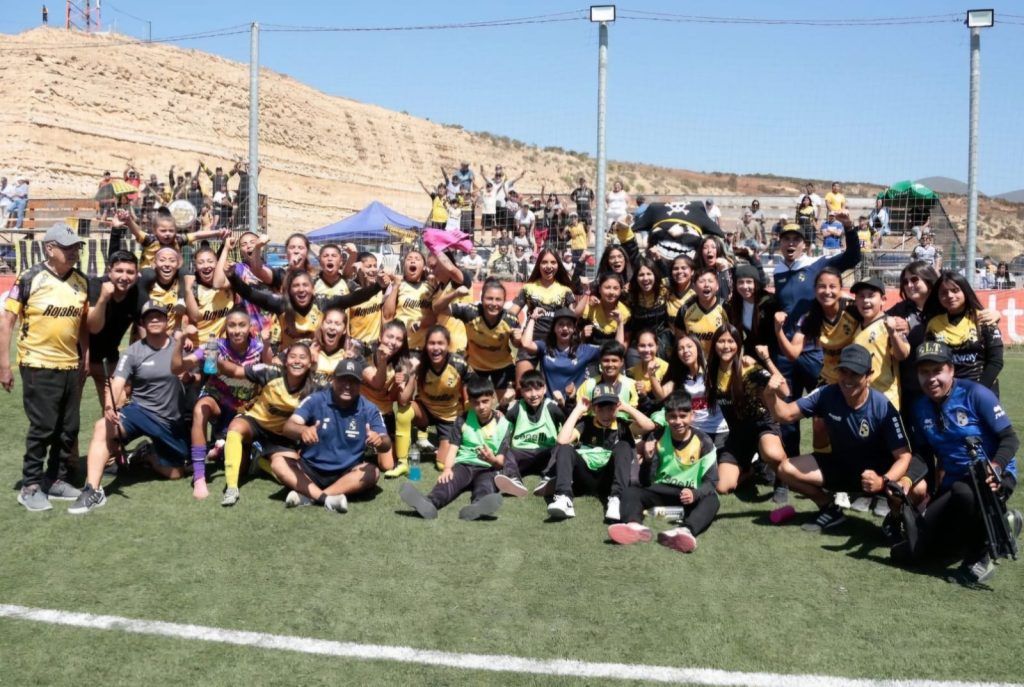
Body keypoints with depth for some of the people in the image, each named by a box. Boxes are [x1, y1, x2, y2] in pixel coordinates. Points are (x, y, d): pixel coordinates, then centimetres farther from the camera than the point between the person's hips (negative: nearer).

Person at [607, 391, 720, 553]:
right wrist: (648, 459, -24)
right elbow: (645, 482, -2)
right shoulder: (657, 437, -2)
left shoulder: (704, 442, -5)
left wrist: (695, 494, -31)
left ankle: (685, 531, -66)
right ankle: (635, 526, -58)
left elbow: (711, 481, -9)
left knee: (711, 500, -34)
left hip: (691, 494, -2)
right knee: (630, 492, -24)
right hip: (661, 490, 2)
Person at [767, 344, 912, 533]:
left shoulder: (883, 408, -24)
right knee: (787, 469, -15)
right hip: (839, 466, 4)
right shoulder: (826, 395, -15)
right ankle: (830, 510, 9)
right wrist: (771, 394, -35)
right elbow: (784, 414, -12)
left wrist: (883, 481, -44)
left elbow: (903, 456, -23)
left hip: (876, 471, -4)